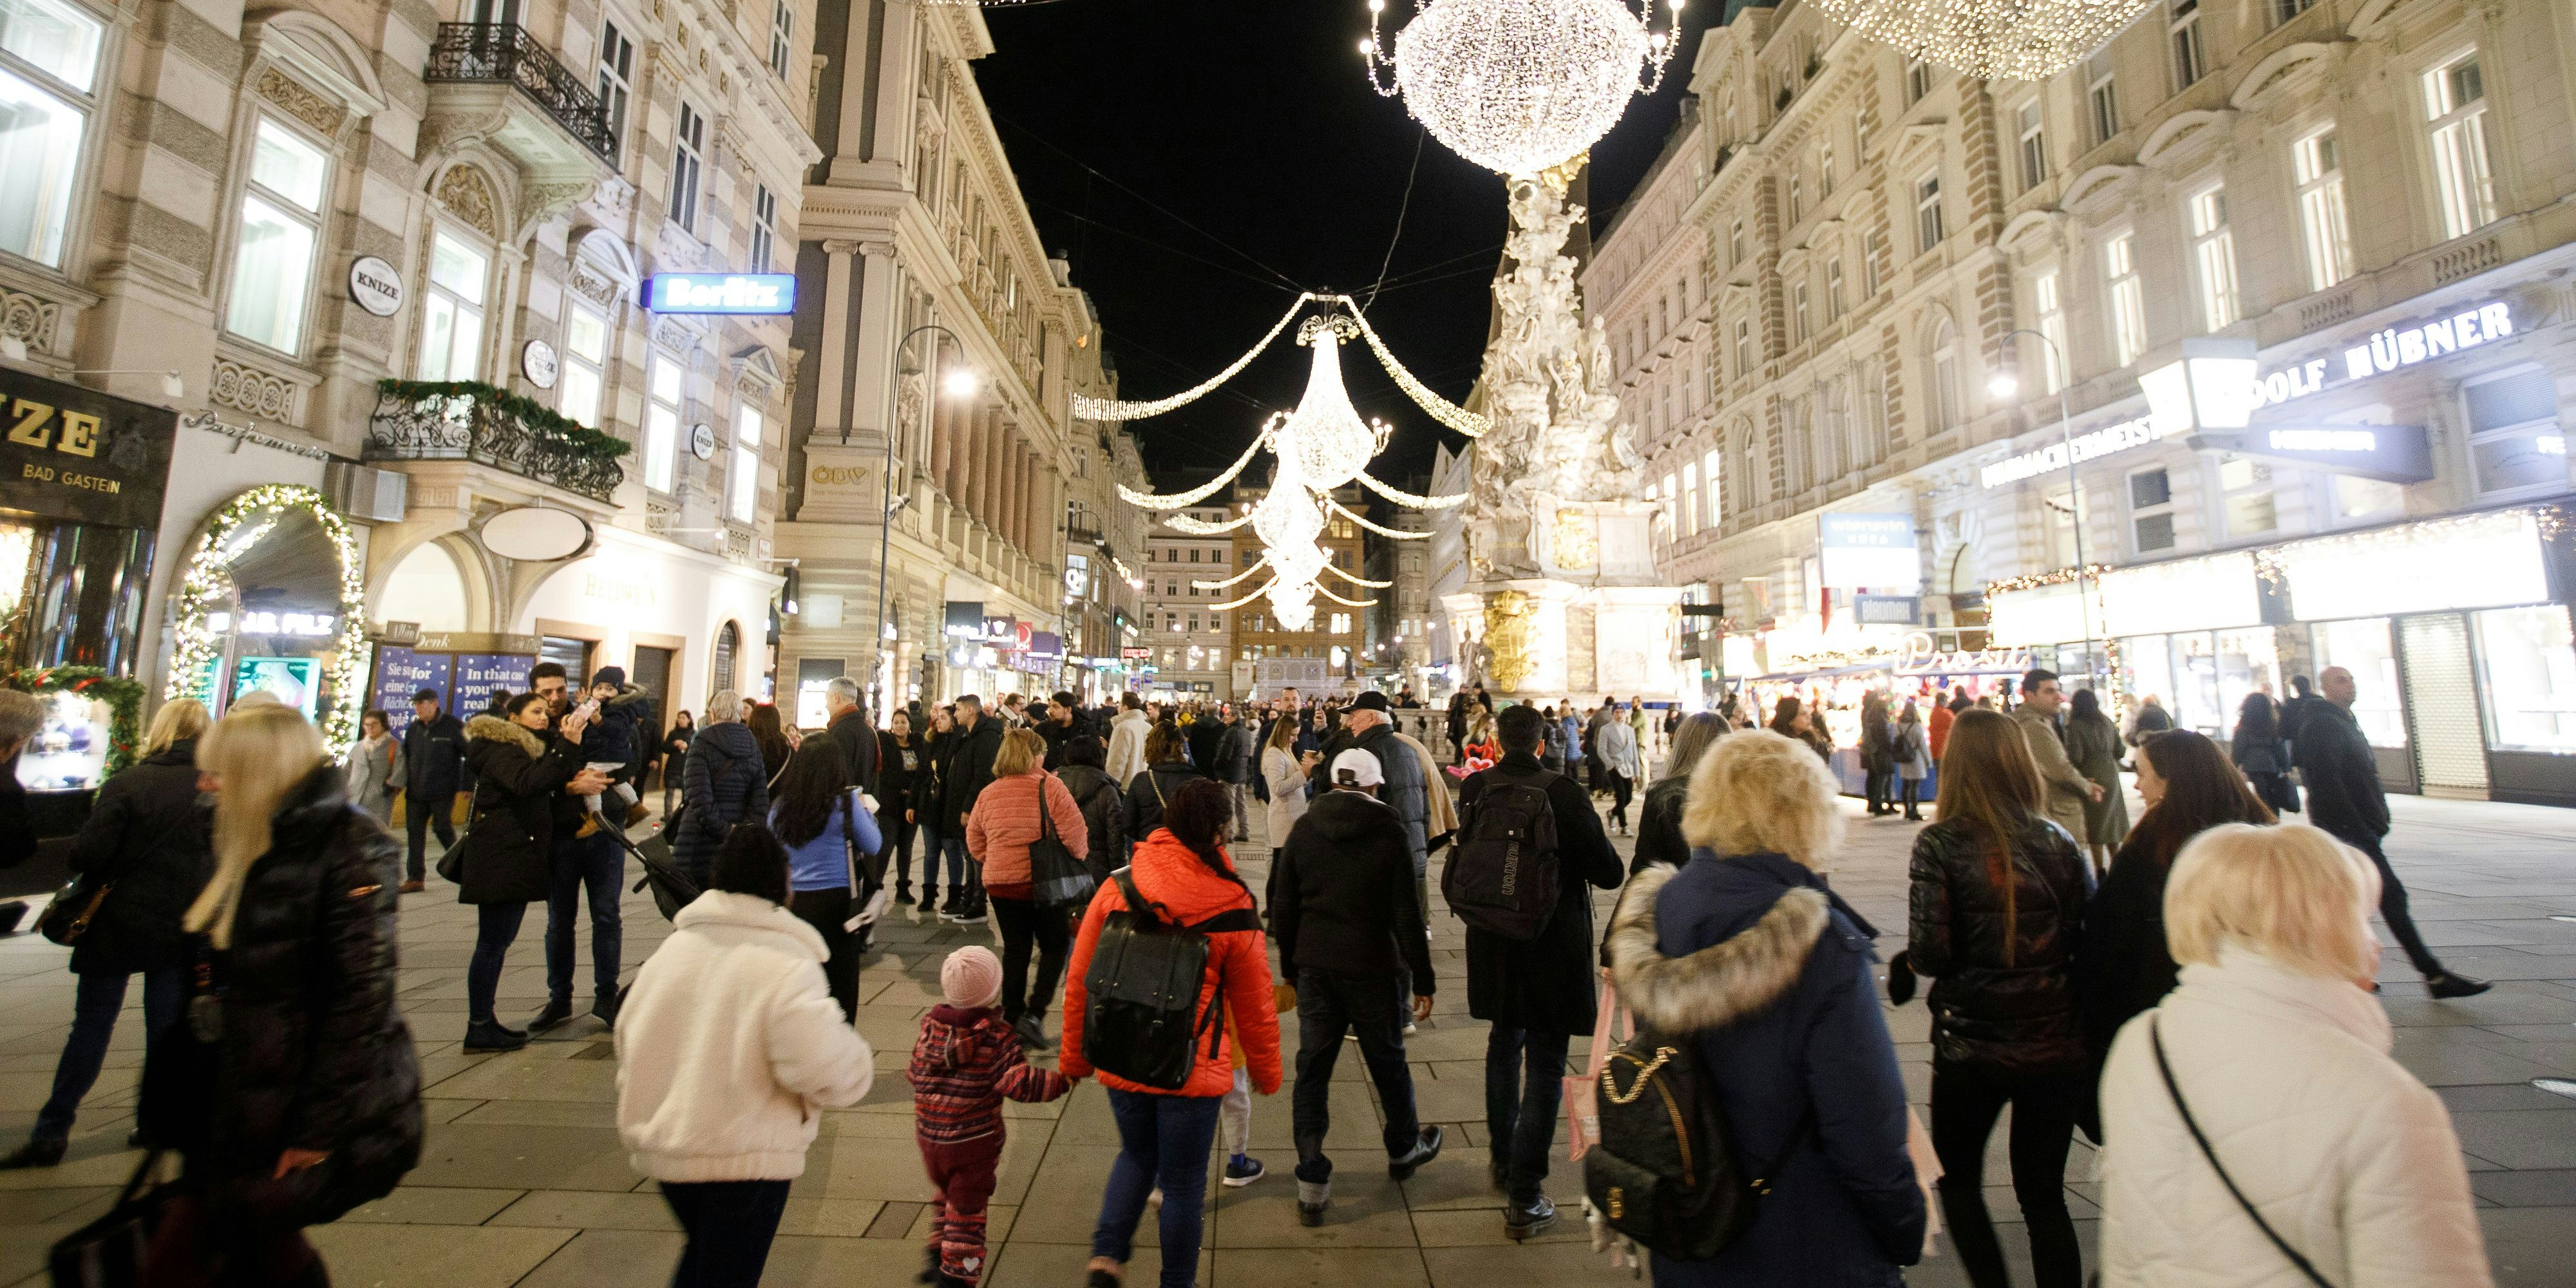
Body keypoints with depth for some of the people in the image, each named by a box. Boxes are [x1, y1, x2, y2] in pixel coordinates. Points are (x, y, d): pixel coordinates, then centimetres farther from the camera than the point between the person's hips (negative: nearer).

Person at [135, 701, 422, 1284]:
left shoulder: (353, 853, -18)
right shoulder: (245, 850, 10)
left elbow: (362, 998, -21)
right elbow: (216, 983, 16)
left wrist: (318, 1130, -20)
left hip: (296, 1105, -8)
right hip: (234, 1099, 8)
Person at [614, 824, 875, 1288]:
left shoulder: (670, 948, 1)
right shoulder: (786, 962, -20)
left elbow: (630, 1041, 12)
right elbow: (823, 1067, -29)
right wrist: (856, 1059, -7)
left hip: (661, 1145, 7)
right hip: (743, 1157, -6)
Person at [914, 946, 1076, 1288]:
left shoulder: (930, 1025, -4)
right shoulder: (997, 1036, -20)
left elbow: (914, 1073, 7)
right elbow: (1019, 1082, -25)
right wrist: (1062, 1081, -14)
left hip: (929, 1136, 6)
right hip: (974, 1143, -5)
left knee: (946, 1196, 29)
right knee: (967, 1210, 10)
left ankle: (936, 1255, 37)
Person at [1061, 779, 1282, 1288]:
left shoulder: (1116, 888, -8)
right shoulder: (1231, 906, -14)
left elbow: (1079, 982, -2)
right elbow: (1255, 1007, -4)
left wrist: (1074, 1059, 12)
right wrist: (1266, 1073, 12)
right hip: (1193, 1069, -3)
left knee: (1135, 1155, 28)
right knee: (1183, 1182, 16)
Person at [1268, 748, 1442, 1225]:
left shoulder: (1303, 829, -1)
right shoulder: (1390, 832, -9)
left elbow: (1282, 908, 3)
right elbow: (1407, 914, -10)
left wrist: (1290, 967, 14)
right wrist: (1423, 980, -2)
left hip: (1316, 967, 2)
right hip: (1374, 967, -2)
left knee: (1312, 1068, 9)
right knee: (1388, 1060, 18)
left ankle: (1311, 1184, 11)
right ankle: (1403, 1147, 40)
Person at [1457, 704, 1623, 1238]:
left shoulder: (1474, 789, -6)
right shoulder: (1563, 793, -19)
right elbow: (1609, 873, -14)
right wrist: (1586, 842, 4)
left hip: (1493, 943, 5)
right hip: (1553, 947, -4)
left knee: (1504, 1043, 24)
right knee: (1545, 1064, 6)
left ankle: (1503, 1160, 39)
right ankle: (1524, 1198, 10)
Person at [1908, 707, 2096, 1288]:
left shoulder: (1940, 844, -13)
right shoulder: (2059, 841, -3)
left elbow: (1929, 954, -17)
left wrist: (1912, 957, 4)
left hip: (1971, 1044, -3)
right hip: (2058, 1043, 3)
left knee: (1957, 1177, 20)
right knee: (2044, 1192, 18)